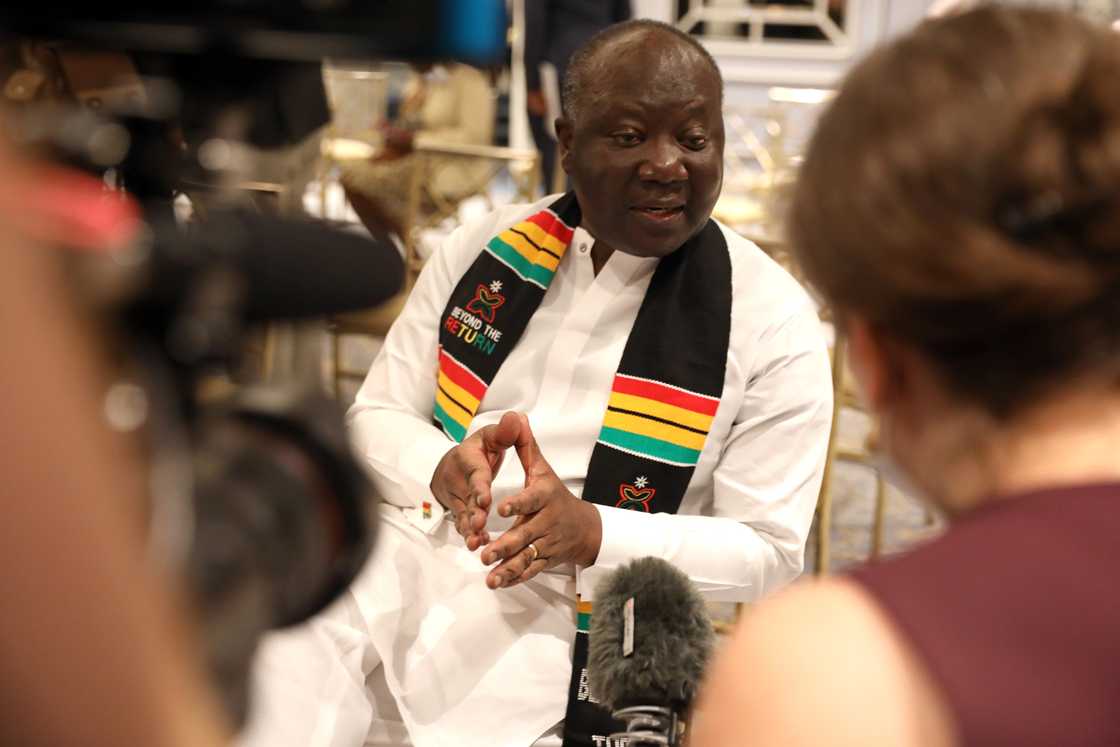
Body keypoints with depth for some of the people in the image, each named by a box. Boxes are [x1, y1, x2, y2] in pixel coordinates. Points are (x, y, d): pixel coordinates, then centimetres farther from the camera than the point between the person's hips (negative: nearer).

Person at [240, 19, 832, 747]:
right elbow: (376, 417, 12)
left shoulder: (773, 322, -3)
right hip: (406, 551, 3)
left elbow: (768, 550, -4)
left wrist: (590, 533, -21)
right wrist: (443, 470, -13)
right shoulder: (486, 249, 7)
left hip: (560, 617, -2)